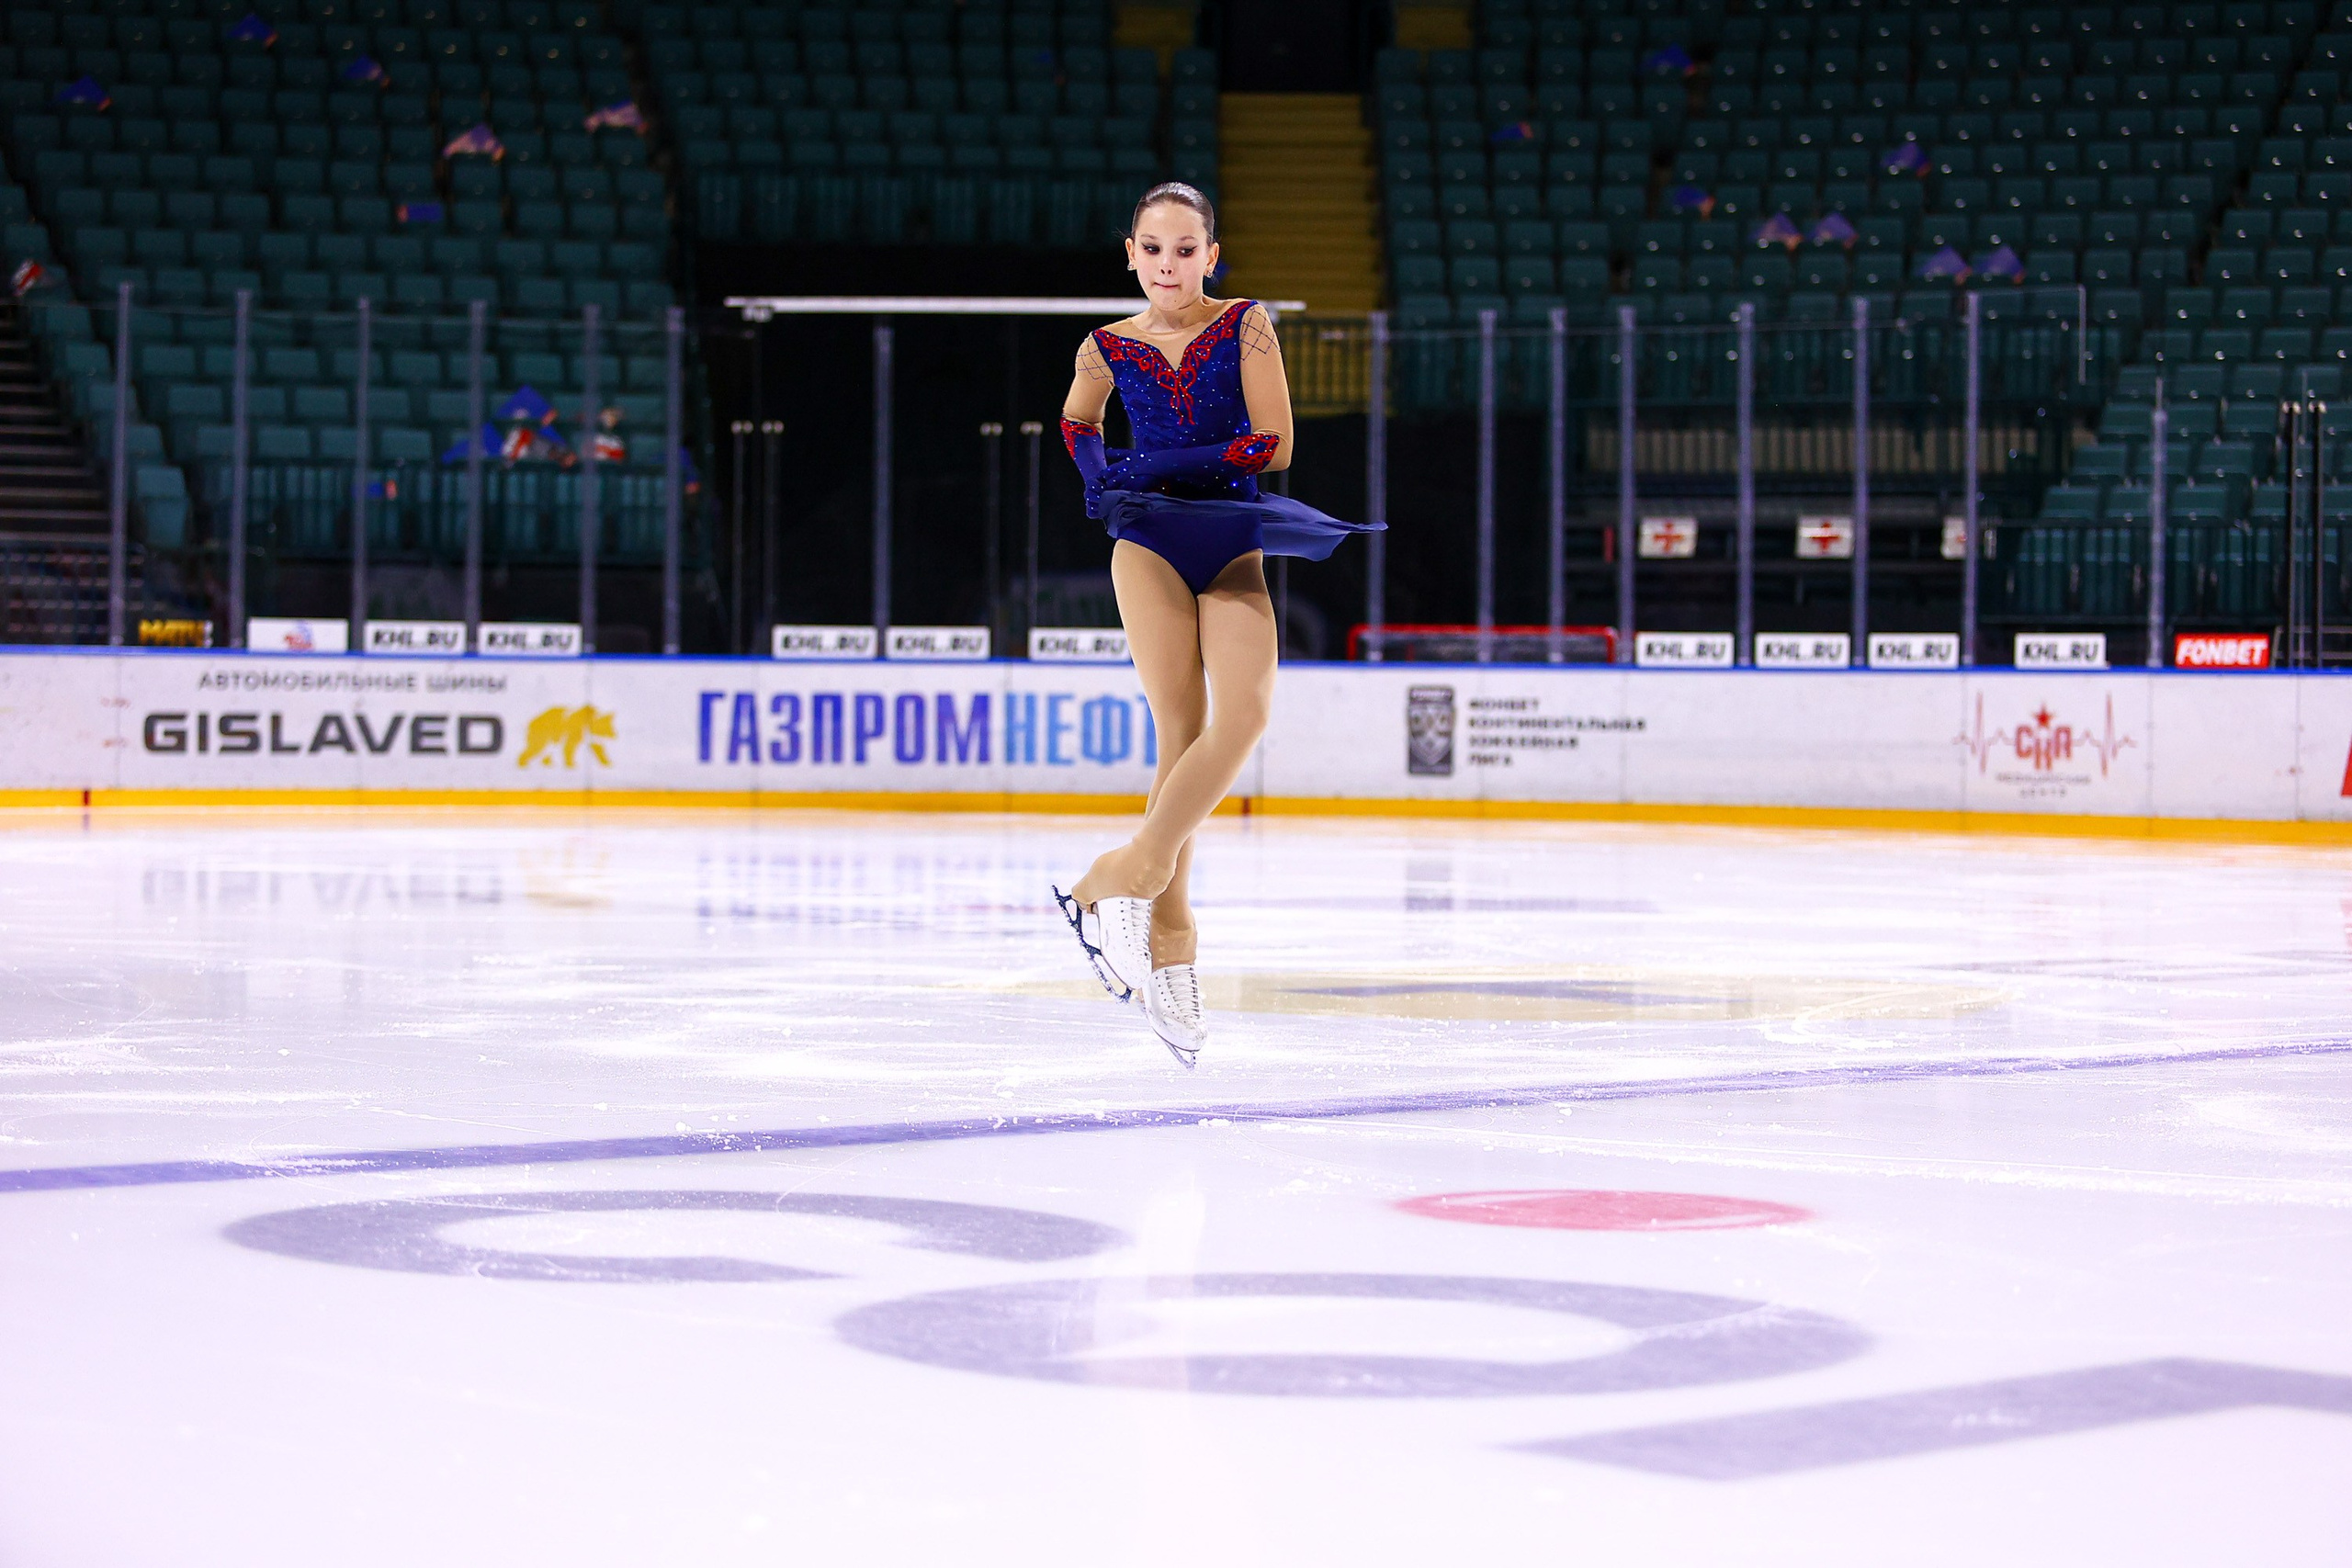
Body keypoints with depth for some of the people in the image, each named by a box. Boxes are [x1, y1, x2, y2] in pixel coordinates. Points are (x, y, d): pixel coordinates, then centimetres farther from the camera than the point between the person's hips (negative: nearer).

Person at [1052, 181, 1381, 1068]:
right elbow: (1077, 420, 27)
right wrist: (1099, 480, 6)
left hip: (1233, 544, 1)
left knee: (1244, 714, -20)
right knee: (1182, 734, -11)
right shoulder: (1108, 350, 5)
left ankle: (1129, 877, -13)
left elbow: (1273, 444, -6)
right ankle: (1167, 936, -7)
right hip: (1149, 540, -1)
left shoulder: (1246, 327, 1)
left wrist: (1156, 465, -11)